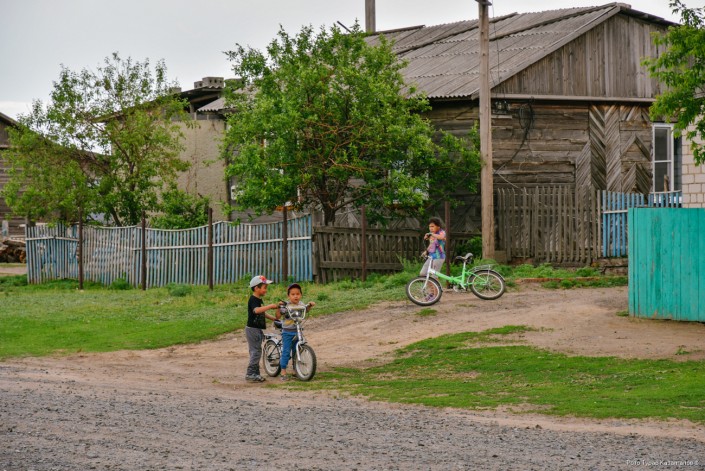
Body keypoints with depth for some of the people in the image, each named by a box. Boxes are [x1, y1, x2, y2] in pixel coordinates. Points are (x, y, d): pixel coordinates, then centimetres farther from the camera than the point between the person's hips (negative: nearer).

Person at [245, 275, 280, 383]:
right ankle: (250, 373, -9)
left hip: (258, 329, 10)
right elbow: (256, 310, -37)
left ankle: (255, 373, 18)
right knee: (256, 351, -10)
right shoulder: (253, 300, -16)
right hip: (252, 329, -10)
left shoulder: (259, 300, 15)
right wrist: (270, 306, -37)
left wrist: (274, 318, 23)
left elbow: (263, 313, 28)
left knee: (256, 351, 13)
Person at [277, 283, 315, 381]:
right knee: (286, 351, -5)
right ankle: (283, 372, -1)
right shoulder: (286, 305, -11)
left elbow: (306, 310, 28)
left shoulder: (301, 305, 6)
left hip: (297, 331, 5)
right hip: (287, 332, -5)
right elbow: (278, 316, -11)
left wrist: (310, 305, 12)